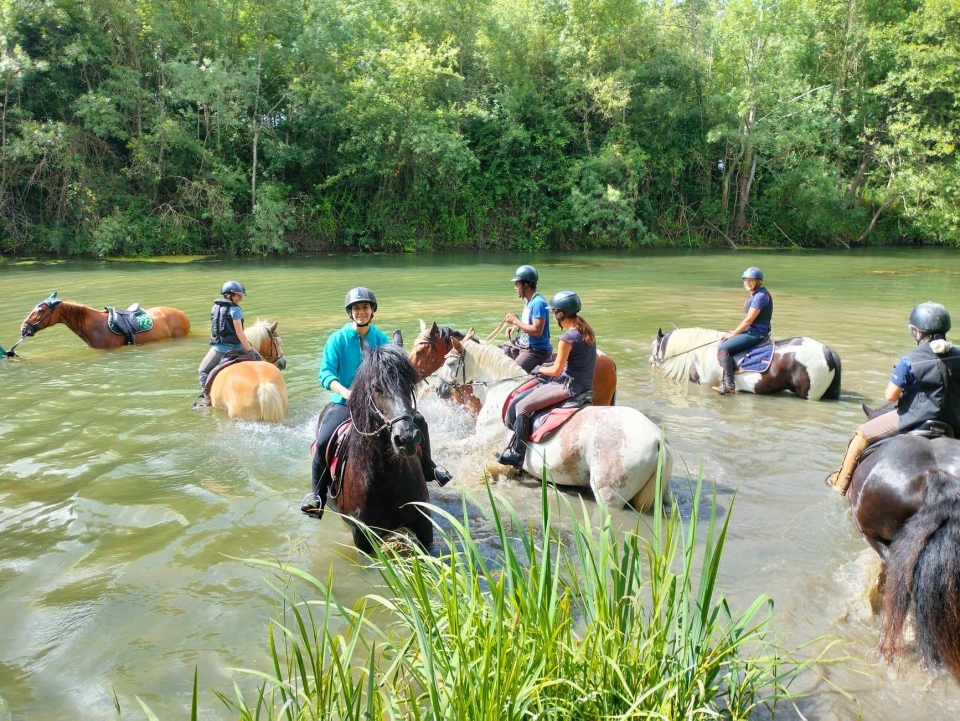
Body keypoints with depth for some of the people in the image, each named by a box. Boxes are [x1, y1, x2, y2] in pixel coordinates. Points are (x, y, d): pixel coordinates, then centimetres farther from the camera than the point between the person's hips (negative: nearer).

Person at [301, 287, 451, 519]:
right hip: (345, 403, -3)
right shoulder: (337, 339, -6)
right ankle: (317, 494, -6)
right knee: (324, 441, -25)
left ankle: (427, 469, 19)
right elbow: (325, 373, -12)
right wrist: (345, 391, -29)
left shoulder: (381, 339, 3)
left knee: (418, 421, -3)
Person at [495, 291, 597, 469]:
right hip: (584, 384, 10)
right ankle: (514, 445, 24)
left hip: (570, 386, -10)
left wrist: (540, 369, 2)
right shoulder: (586, 330, 7)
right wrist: (551, 364, 14)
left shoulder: (567, 338, -21)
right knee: (530, 394, 21)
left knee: (522, 406, -5)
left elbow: (557, 370, -17)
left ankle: (517, 455, -2)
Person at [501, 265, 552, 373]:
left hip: (536, 350, -10)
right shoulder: (528, 300, 8)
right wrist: (516, 326, 2)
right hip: (522, 343, 11)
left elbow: (537, 331, -27)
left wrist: (515, 321, -21)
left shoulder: (538, 303, -22)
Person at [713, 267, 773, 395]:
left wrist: (733, 334, -10)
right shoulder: (754, 295, 14)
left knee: (723, 349, -18)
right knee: (723, 344, 7)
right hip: (750, 331, 10)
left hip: (757, 333, -10)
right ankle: (726, 379, 6)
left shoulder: (761, 295, -17)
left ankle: (729, 385, -13)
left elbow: (748, 320, -18)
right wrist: (735, 332, 9)